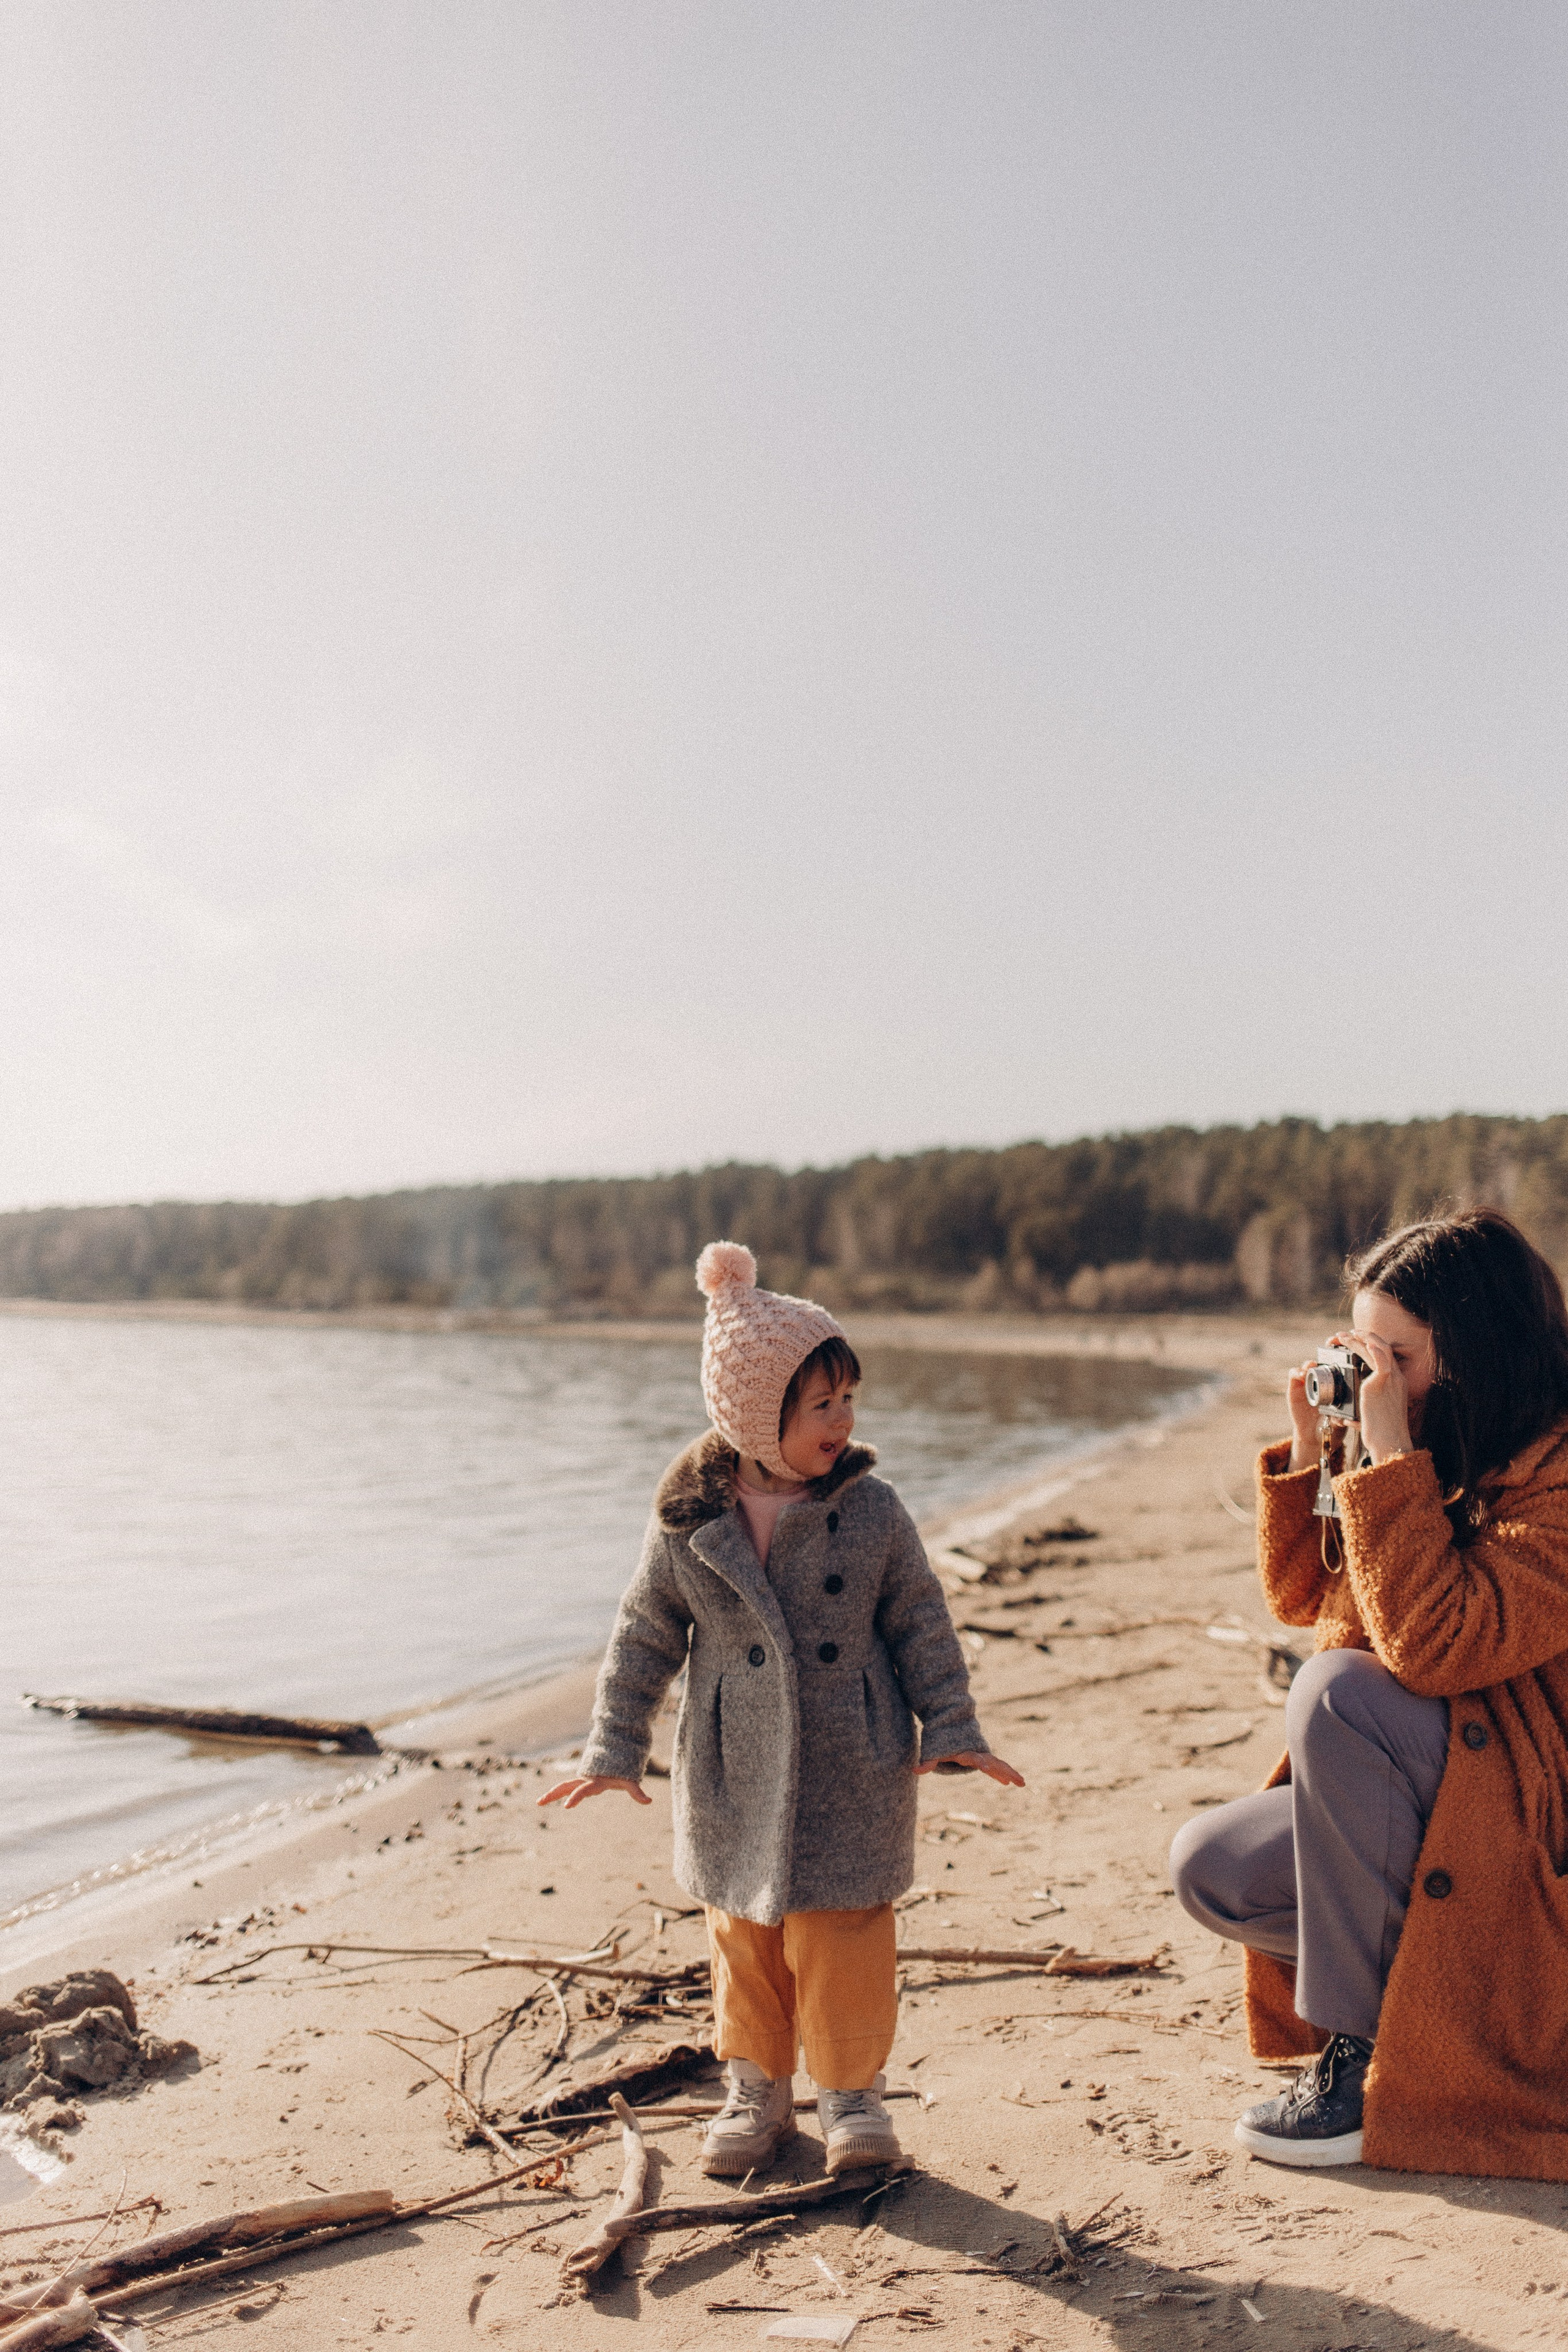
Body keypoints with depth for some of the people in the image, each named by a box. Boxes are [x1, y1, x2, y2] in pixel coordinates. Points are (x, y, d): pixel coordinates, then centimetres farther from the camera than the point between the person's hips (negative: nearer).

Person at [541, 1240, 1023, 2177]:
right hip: (735, 1777, 1)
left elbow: (920, 1624, 1)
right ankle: (758, 2090, 33)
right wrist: (614, 1749, 2)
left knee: (846, 1939, 4)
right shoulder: (690, 1523, -7)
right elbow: (646, 1636, 2)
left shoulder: (872, 1510, -7)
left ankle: (854, 2091, 25)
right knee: (745, 1939, 13)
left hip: (853, 1775, -1)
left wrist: (952, 1732, -3)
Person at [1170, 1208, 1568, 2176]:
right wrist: (1311, 1450, -1)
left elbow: (1434, 1646, -31)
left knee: (1336, 1691, -31)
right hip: (1428, 1796, 8)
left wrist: (1390, 1458, -28)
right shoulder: (1436, 1459, 4)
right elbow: (1302, 1596, 12)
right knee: (1212, 1869, -5)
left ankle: (1366, 2056, -18)